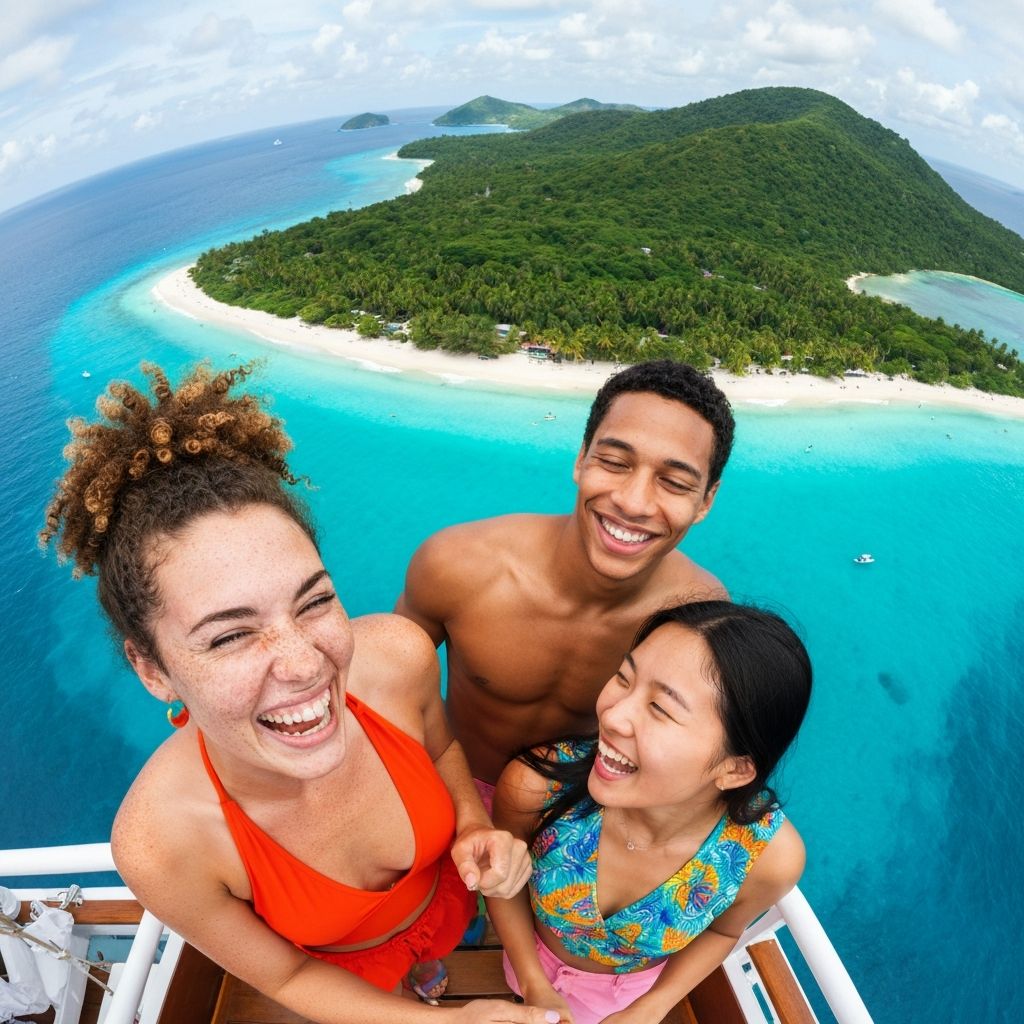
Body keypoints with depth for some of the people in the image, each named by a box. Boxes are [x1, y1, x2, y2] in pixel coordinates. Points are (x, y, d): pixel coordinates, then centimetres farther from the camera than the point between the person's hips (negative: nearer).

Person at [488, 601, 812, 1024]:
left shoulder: (770, 856, -34)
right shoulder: (537, 783, -38)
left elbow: (722, 930, -10)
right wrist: (535, 987, -16)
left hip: (640, 988, 0)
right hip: (536, 963, 0)